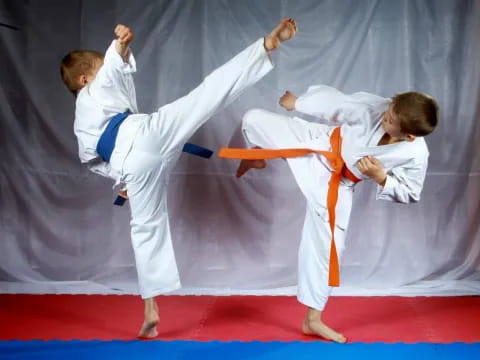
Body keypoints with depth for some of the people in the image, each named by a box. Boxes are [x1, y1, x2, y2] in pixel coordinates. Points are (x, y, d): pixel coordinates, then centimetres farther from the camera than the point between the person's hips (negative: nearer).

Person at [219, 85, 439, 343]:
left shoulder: (415, 155, -25)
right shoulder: (375, 107, -26)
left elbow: (409, 194, -12)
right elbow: (335, 103, -10)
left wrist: (380, 177, -29)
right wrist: (297, 102, 4)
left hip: (335, 184, -1)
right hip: (318, 145, 1)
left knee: (326, 244, 2)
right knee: (254, 118, -8)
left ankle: (313, 319, 20)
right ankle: (256, 157, 33)